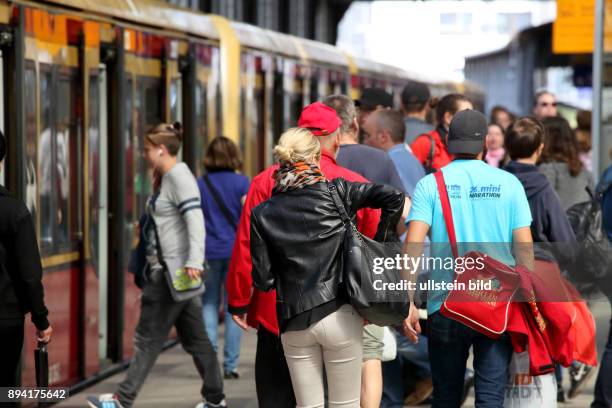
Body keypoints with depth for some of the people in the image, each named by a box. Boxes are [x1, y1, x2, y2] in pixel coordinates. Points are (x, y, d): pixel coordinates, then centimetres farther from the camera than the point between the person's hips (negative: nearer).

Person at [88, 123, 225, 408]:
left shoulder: (179, 177, -13)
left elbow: (195, 221, -24)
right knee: (195, 338, 12)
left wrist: (194, 262, -33)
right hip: (165, 270, 10)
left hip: (175, 272, -10)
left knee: (149, 337, -5)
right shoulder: (165, 179, 17)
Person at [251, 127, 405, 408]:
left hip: (293, 321, 2)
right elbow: (393, 198, -11)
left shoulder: (262, 215, 0)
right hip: (340, 316, -2)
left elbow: (262, 280, -1)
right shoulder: (335, 193, -4)